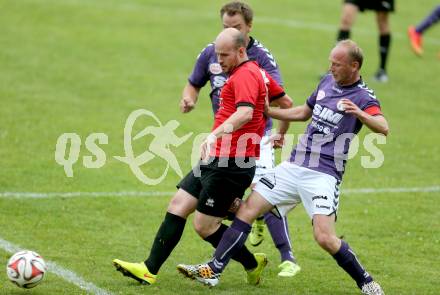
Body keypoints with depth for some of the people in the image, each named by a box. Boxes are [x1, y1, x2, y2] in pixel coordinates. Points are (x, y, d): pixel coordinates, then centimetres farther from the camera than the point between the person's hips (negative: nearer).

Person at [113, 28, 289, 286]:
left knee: (204, 225, -5)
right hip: (217, 161, 11)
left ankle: (252, 264, 14)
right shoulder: (258, 72, 16)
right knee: (178, 206, 6)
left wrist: (216, 134, -43)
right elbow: (285, 102, 27)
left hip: (231, 164, -11)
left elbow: (245, 112, -32)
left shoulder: (244, 75, -15)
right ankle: (150, 270, 7)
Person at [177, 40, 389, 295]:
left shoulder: (363, 97, -9)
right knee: (247, 210, 1)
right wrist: (267, 111, 26)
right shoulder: (327, 81, 13)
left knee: (325, 237, -19)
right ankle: (214, 270, 5)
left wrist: (359, 113, -44)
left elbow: (383, 127, -27)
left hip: (323, 176, -7)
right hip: (294, 166, 7)